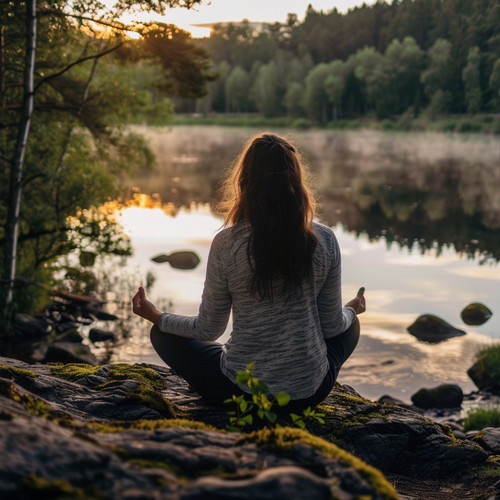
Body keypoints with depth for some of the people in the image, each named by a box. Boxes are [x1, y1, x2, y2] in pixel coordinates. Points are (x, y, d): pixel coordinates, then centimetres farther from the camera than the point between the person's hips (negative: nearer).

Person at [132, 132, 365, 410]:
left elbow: (208, 330, -4)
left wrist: (157, 317, 14)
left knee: (163, 334, 20)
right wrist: (351, 309, 26)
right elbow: (332, 325, 2)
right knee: (350, 323, 32)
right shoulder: (324, 240, -9)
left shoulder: (226, 243, -14)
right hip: (309, 392, 2)